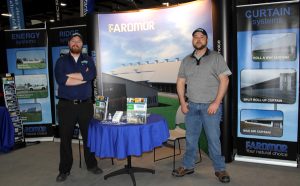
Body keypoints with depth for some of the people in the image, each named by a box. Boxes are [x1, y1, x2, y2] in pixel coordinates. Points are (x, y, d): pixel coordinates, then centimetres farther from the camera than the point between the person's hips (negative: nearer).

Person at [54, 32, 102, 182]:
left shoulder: (88, 60, 10)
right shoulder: (61, 61, 6)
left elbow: (91, 75, -12)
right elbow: (60, 80, -13)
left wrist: (69, 75, -11)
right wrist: (82, 76, -12)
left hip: (85, 104, 1)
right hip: (66, 105, -1)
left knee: (89, 135, 10)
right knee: (65, 138, 5)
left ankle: (91, 164, 26)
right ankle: (64, 170, 18)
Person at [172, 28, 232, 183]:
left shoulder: (216, 57, -1)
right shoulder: (186, 60, 11)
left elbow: (224, 80, -7)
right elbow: (180, 82, 13)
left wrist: (216, 103, -14)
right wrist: (182, 102, 2)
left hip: (210, 106, -4)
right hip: (191, 106, 4)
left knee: (213, 139, 1)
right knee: (190, 138, 12)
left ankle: (220, 169, 16)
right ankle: (188, 166, 26)